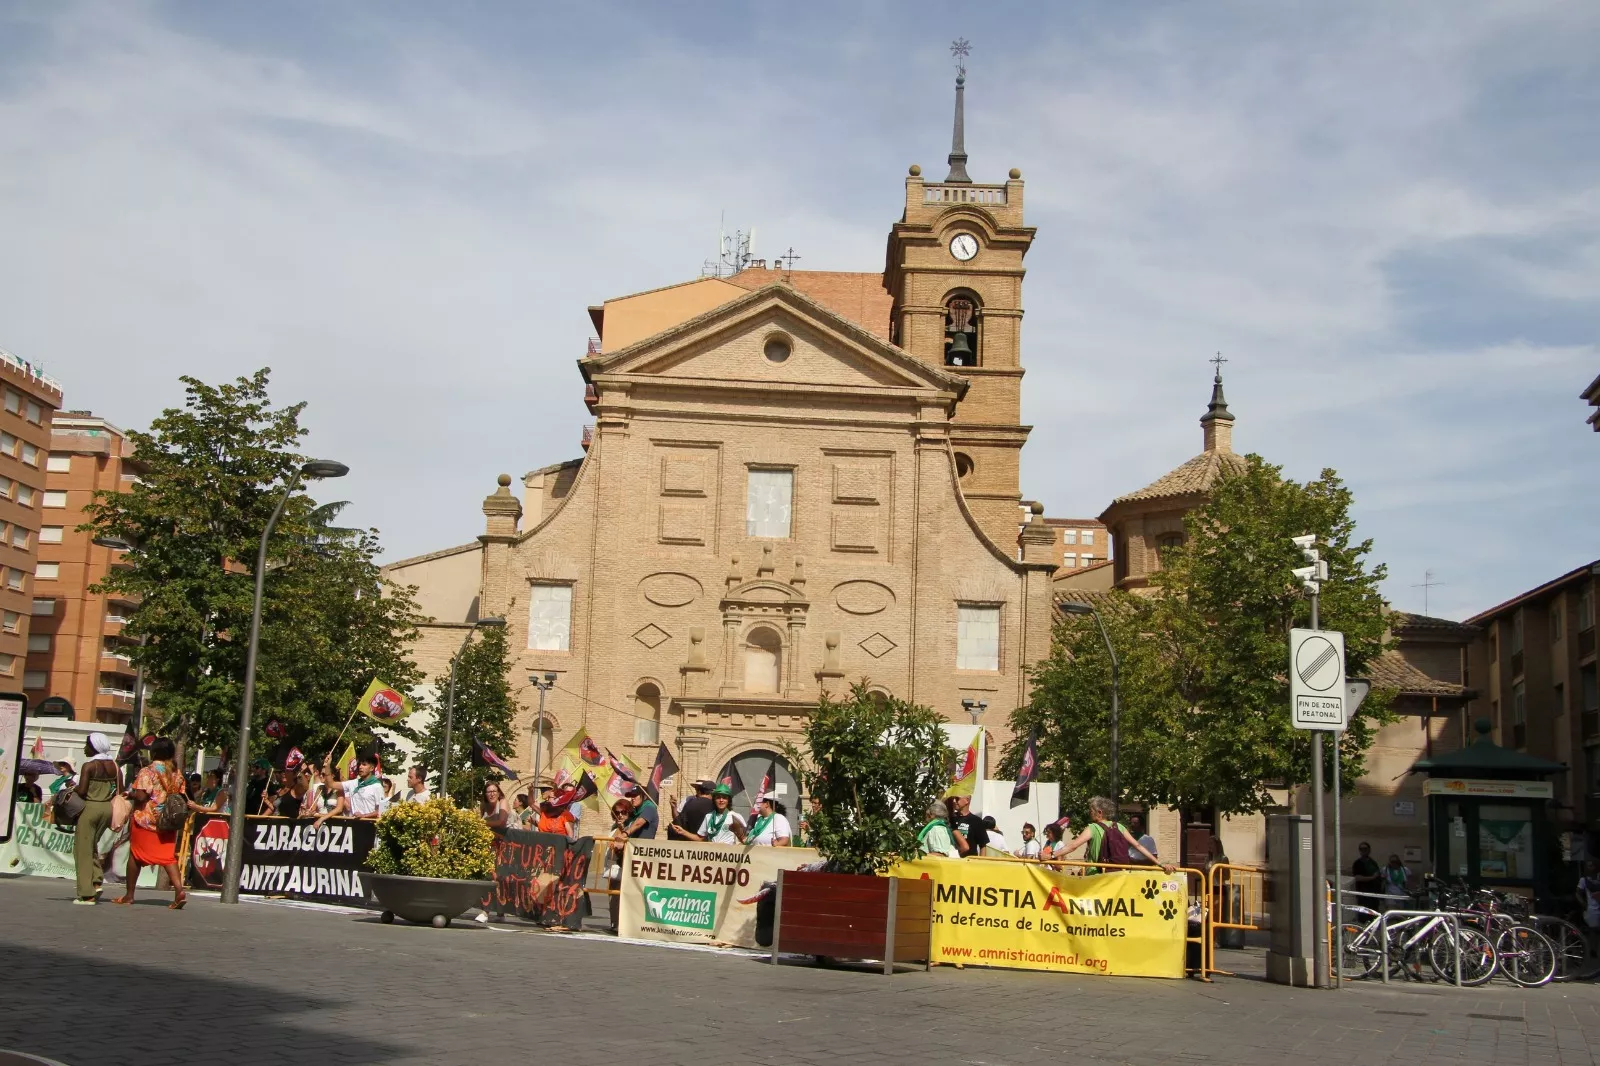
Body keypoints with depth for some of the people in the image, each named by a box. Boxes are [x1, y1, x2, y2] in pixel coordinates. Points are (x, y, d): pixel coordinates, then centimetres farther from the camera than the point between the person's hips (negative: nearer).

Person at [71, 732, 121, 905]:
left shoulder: (89, 766, -12)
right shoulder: (114, 766, 6)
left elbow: (82, 791, -16)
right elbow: (120, 791, 5)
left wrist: (73, 786, 3)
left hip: (90, 807, -6)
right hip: (108, 808, 6)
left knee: (83, 850, 2)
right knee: (92, 846, 23)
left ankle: (87, 894, 0)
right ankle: (97, 881, 7)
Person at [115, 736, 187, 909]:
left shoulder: (148, 772, -12)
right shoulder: (176, 773, 5)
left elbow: (140, 796, -19)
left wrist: (129, 795, -1)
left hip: (145, 819, -4)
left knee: (135, 855, 10)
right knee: (168, 856, 3)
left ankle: (129, 895, 18)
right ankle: (179, 890, -16)